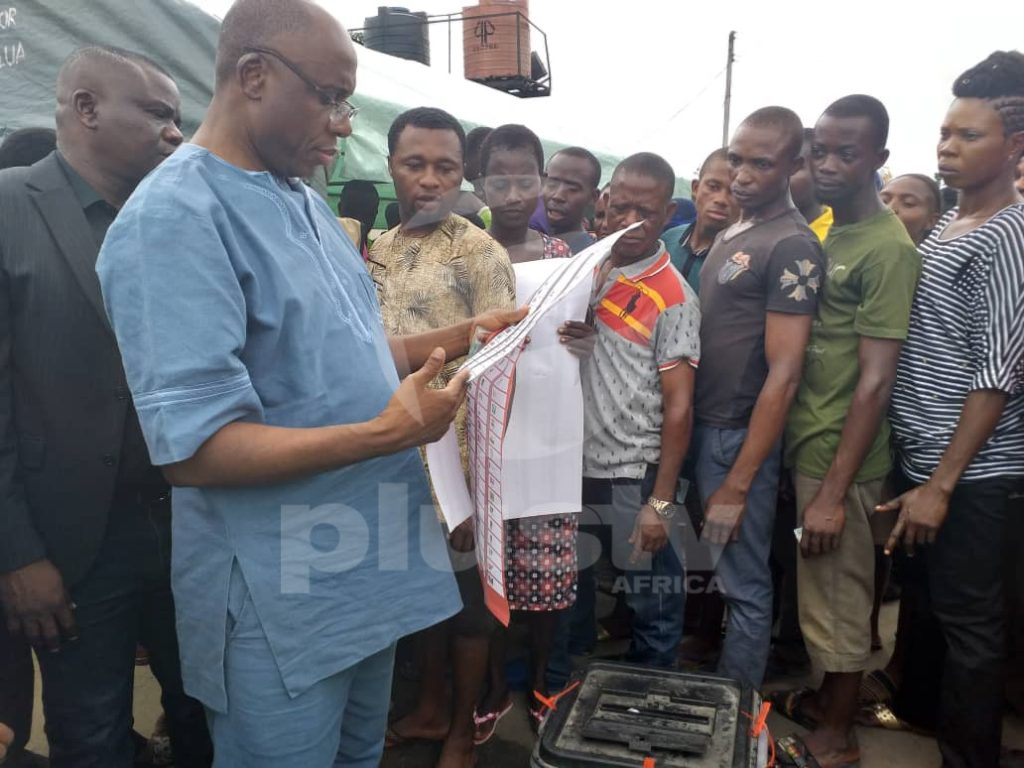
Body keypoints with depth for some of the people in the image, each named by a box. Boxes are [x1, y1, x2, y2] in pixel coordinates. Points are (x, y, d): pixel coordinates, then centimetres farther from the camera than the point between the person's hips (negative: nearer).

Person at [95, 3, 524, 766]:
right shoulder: (174, 217, -19)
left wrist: (464, 335, 4)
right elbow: (192, 448, -24)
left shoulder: (306, 203, 9)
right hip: (281, 603, -8)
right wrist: (386, 434, -27)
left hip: (364, 566, 8)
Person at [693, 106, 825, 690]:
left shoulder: (793, 245, -15)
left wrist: (738, 484, -20)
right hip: (705, 425, 8)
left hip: (742, 435, -8)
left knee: (744, 585, 5)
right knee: (711, 572, 19)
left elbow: (784, 374, -19)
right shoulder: (731, 234, 12)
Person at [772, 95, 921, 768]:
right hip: (809, 444, 8)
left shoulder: (889, 248, -15)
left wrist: (834, 490, -20)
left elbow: (876, 380, -19)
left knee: (839, 602, 8)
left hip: (841, 459, -8)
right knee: (820, 592, 20)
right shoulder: (829, 236, 11)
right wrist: (810, 465, 10)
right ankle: (825, 699, 39)